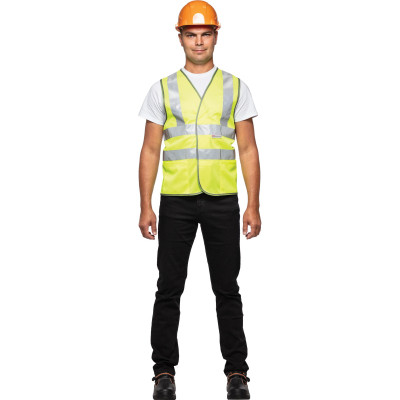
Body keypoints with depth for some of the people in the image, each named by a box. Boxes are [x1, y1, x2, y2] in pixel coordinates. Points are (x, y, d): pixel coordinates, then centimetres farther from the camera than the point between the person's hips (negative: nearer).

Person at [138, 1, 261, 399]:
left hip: (223, 201, 0)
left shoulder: (235, 88, 6)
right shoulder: (162, 89, 5)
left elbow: (248, 150, 4)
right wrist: (145, 207, -3)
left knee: (227, 289, 5)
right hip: (175, 201, 0)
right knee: (169, 288, 4)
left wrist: (253, 206, -2)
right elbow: (150, 151, 4)